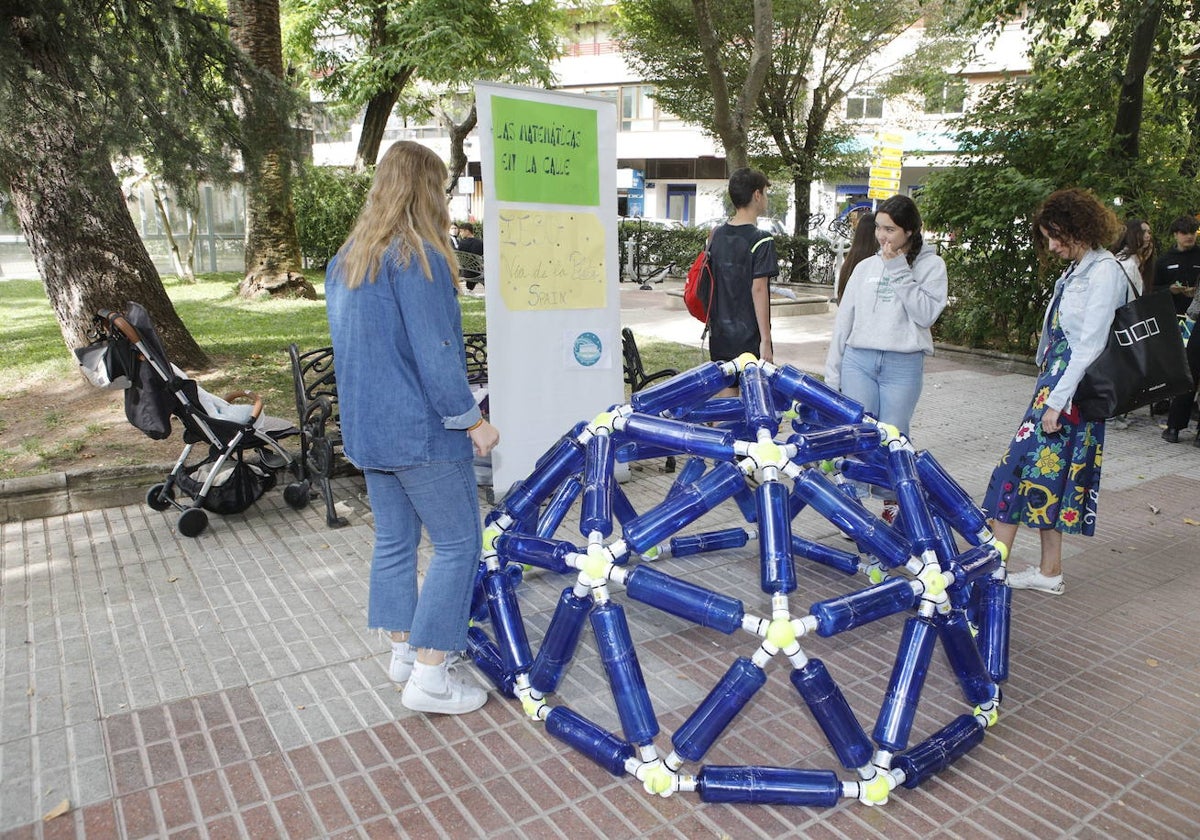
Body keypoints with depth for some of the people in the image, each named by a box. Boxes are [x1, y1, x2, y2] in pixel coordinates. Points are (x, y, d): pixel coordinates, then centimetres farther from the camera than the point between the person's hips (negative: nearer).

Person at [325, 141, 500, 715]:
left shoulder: (345, 259, 12)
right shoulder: (418, 257, -16)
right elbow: (435, 353, -20)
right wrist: (472, 420, -12)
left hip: (367, 427, 9)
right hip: (421, 431, -9)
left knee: (393, 540, 17)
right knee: (458, 544, 1)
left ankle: (403, 649, 30)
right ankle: (429, 677, 5)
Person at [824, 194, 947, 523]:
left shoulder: (930, 265, 3)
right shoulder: (865, 267, 12)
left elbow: (926, 313, -11)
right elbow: (844, 320, 13)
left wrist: (899, 271, -11)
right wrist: (832, 372, 10)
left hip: (903, 365, -2)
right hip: (858, 362, 3)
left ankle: (895, 509, 19)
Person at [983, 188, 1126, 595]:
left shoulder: (1103, 272, -14)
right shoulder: (1076, 270, 15)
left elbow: (1091, 344, -20)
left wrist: (1056, 401, -21)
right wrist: (1050, 395, 16)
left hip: (1072, 390, -9)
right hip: (1055, 382, 9)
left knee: (1022, 463, -8)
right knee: (1047, 471, 11)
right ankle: (1049, 570, 19)